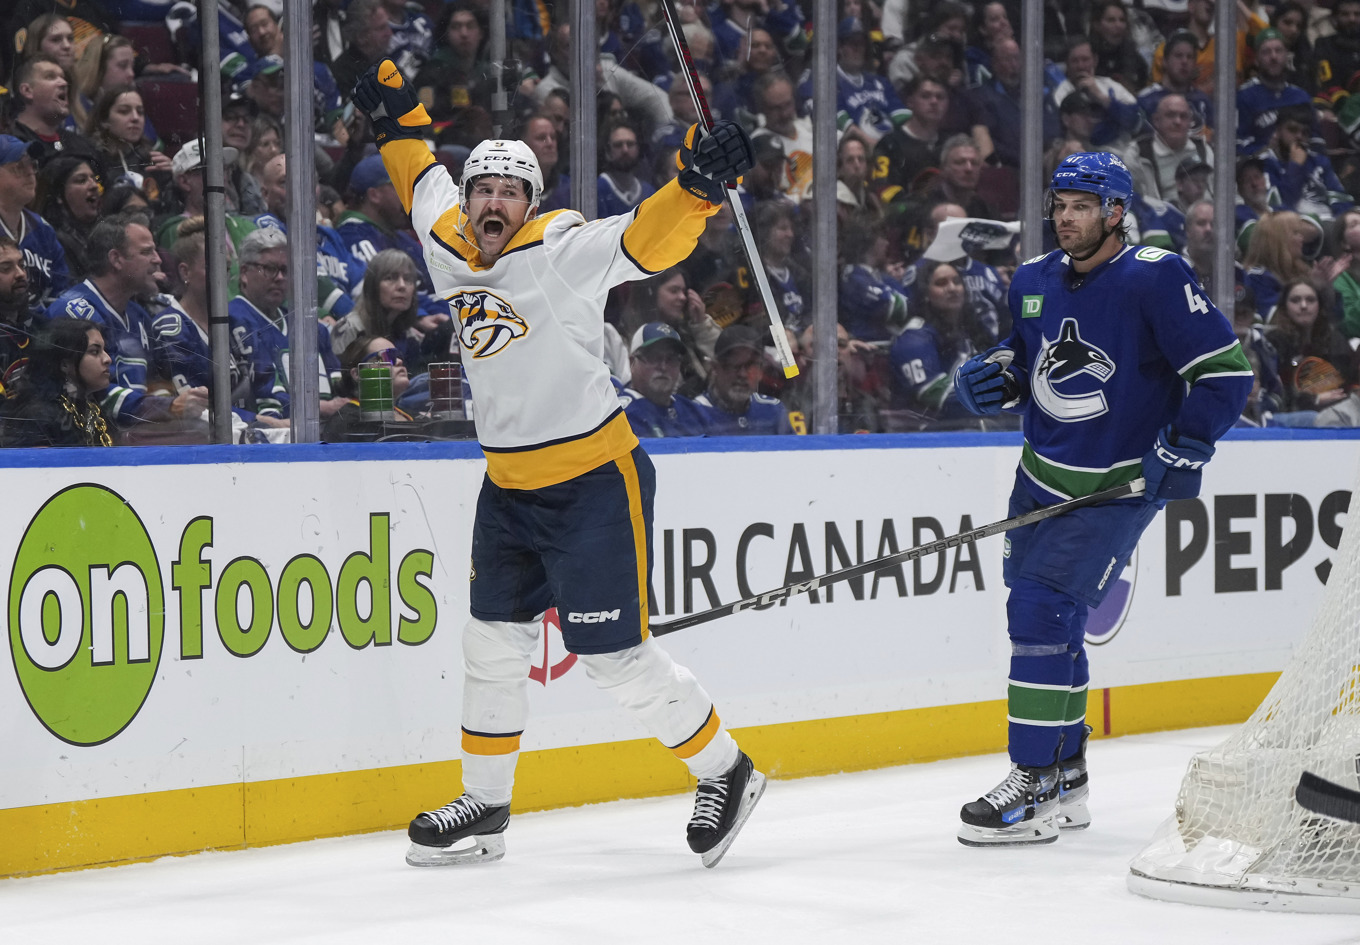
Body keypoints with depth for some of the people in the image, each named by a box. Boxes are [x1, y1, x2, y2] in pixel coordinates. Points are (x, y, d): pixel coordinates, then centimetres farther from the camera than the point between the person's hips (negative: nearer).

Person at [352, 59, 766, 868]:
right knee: (493, 643, 14)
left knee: (615, 655, -6)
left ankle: (726, 772, 11)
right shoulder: (452, 250, 5)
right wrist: (401, 122, 27)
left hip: (594, 482, -7)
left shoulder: (565, 252, -15)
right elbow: (428, 187, 26)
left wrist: (699, 185, -42)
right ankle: (485, 806, 29)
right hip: (509, 488, 8)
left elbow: (648, 241, -28)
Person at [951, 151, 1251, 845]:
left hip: (1118, 486, -7)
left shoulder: (1155, 279, -15)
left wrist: (1183, 448, -20)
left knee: (1043, 610, -16)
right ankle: (1066, 778, 25)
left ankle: (1036, 790, -11)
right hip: (1043, 475, 7)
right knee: (1041, 619, 11)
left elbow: (1227, 370, -13)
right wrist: (991, 379, 0)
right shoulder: (1033, 281, 6)